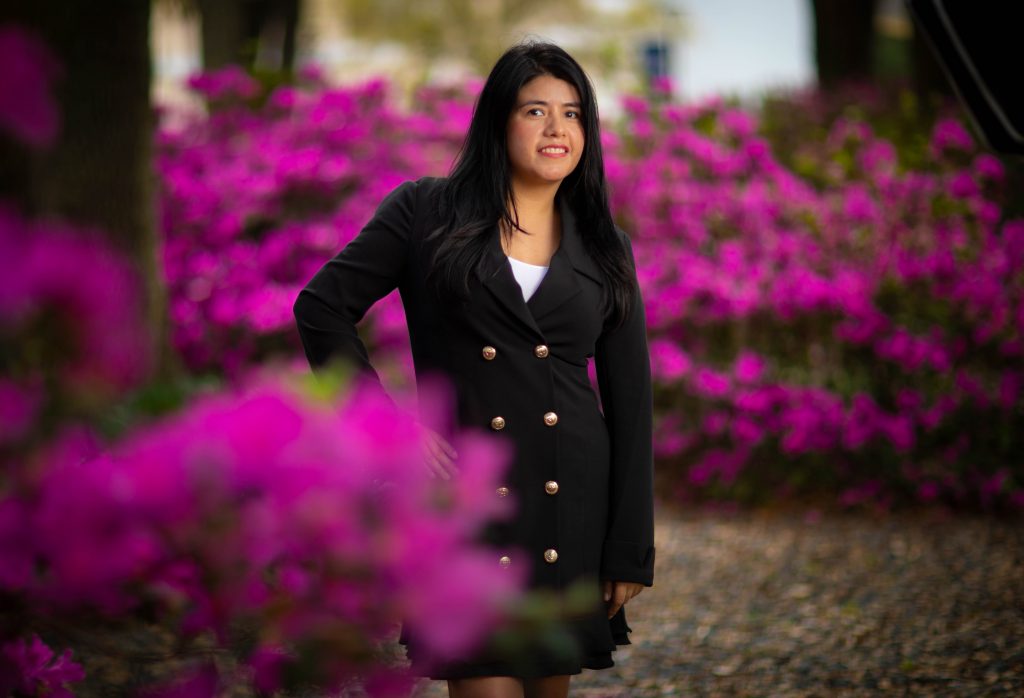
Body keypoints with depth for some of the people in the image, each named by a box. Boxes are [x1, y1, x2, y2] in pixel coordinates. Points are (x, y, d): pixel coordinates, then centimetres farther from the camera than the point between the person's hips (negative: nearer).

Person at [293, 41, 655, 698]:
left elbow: (631, 405, 8)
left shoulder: (605, 249, 9)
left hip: (573, 502, 3)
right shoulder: (427, 211, 3)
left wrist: (630, 550, 3)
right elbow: (322, 306, 2)